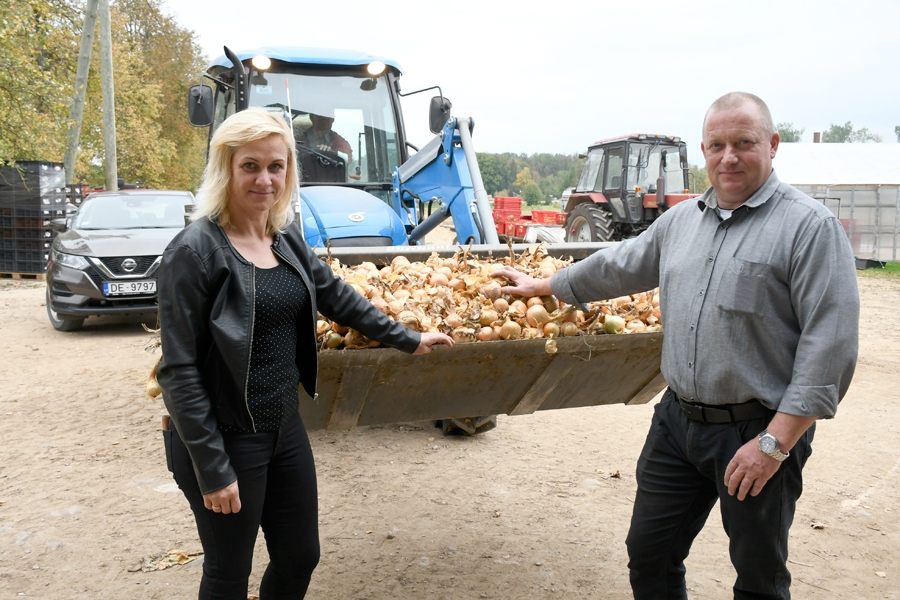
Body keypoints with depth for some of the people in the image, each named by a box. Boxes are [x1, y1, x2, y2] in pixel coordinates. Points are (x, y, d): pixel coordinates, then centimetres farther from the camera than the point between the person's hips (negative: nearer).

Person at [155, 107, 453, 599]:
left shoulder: (288, 241, 4)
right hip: (226, 439, -6)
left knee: (300, 558, 18)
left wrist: (408, 339, 21)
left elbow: (337, 297, 17)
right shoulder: (195, 250, -17)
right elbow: (178, 370, -18)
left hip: (285, 427, 7)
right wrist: (212, 469, -18)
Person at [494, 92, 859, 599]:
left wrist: (775, 442, -20)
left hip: (759, 430, -5)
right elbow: (620, 267, 24)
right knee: (650, 557, 15)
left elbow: (830, 345, -17)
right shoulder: (680, 220, 9)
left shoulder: (811, 226, -12)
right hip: (678, 419, 6)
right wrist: (543, 286, 30)